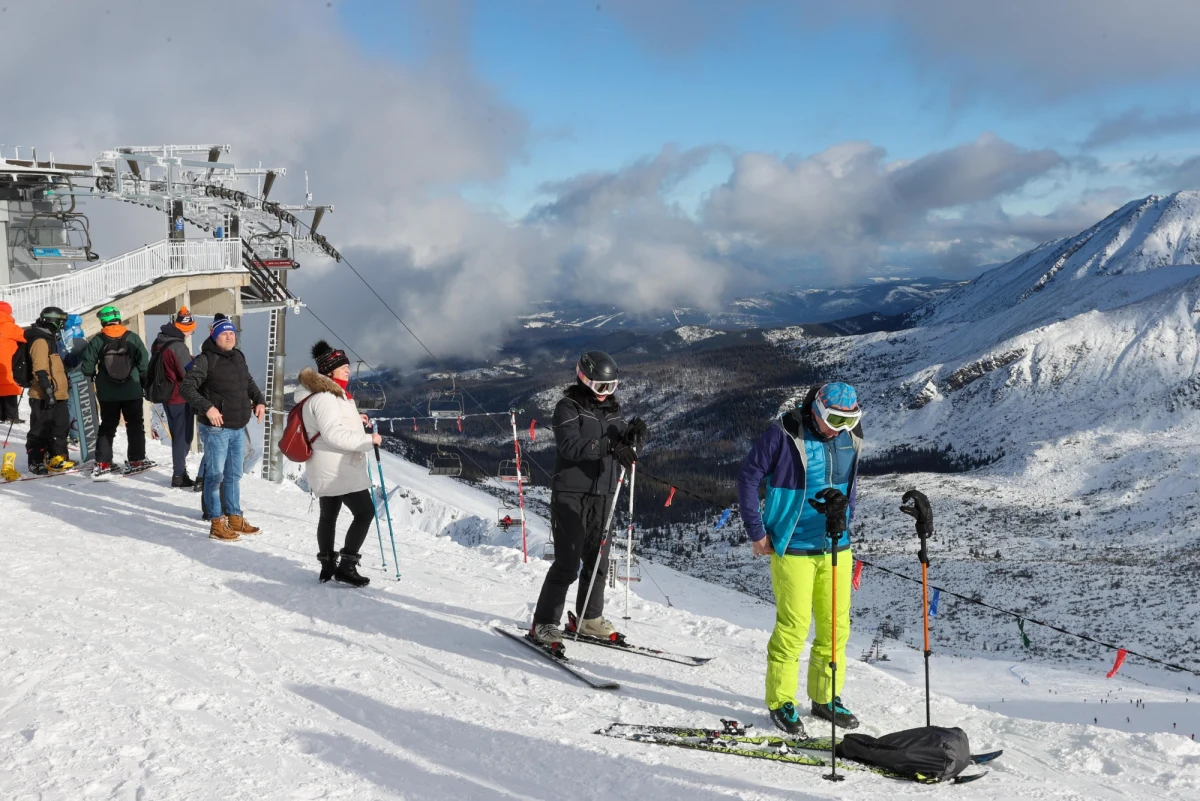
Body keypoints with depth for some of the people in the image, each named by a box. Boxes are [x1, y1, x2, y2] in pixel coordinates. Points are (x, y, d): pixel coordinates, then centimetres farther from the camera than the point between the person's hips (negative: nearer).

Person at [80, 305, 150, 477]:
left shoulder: (97, 341, -8)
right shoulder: (132, 337, -9)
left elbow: (87, 366, -7)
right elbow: (144, 362, -8)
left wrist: (95, 376, 14)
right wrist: (144, 382, 8)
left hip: (107, 393, 1)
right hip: (132, 391, -1)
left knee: (107, 426, 13)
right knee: (135, 425, 13)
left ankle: (102, 463, 9)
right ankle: (136, 460, 14)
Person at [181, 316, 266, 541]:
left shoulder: (238, 357, 12)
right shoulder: (205, 360, -11)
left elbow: (249, 383, 26)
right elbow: (186, 388, -16)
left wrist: (259, 401, 10)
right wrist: (207, 407, -26)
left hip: (238, 428, 7)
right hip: (216, 428, -7)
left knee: (234, 475, 16)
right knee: (216, 474, -1)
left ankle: (234, 518, 27)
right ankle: (217, 523, 7)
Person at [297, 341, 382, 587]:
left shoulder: (331, 394, 15)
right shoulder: (323, 398, -18)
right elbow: (333, 434, -26)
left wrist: (355, 421, 15)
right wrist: (367, 440, -21)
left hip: (327, 469, 12)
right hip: (338, 468, -12)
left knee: (328, 515, 17)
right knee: (365, 511, -8)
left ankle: (328, 566, 27)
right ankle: (347, 566, -8)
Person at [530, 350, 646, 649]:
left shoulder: (611, 410, 13)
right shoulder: (568, 408, -7)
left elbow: (624, 446, 9)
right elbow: (571, 445, -23)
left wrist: (633, 433, -13)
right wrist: (609, 446, -33)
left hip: (601, 495, 7)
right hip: (571, 493, -6)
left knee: (598, 560, 12)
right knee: (567, 562, -9)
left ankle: (590, 618, 28)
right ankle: (544, 624, 0)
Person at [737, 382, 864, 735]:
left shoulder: (850, 438, 3)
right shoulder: (783, 434, -13)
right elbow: (748, 478, -7)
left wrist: (845, 516, 11)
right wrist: (757, 532, -6)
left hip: (837, 546, 5)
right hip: (793, 547, -5)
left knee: (836, 626, 9)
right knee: (793, 626, -3)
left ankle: (826, 697, 26)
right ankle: (780, 701, 13)